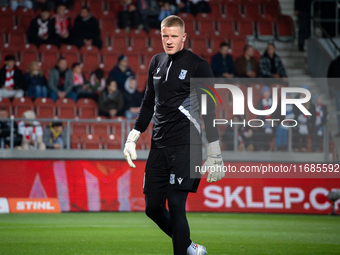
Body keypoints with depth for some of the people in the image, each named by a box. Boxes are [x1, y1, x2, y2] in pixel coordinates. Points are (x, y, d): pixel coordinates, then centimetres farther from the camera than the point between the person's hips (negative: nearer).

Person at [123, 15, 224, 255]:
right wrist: (133, 137, 20)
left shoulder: (198, 65, -5)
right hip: (159, 145, 7)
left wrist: (215, 154, -9)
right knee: (152, 207, 6)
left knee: (175, 205, -12)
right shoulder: (157, 62, 14)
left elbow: (209, 111, -5)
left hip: (186, 145, -7)